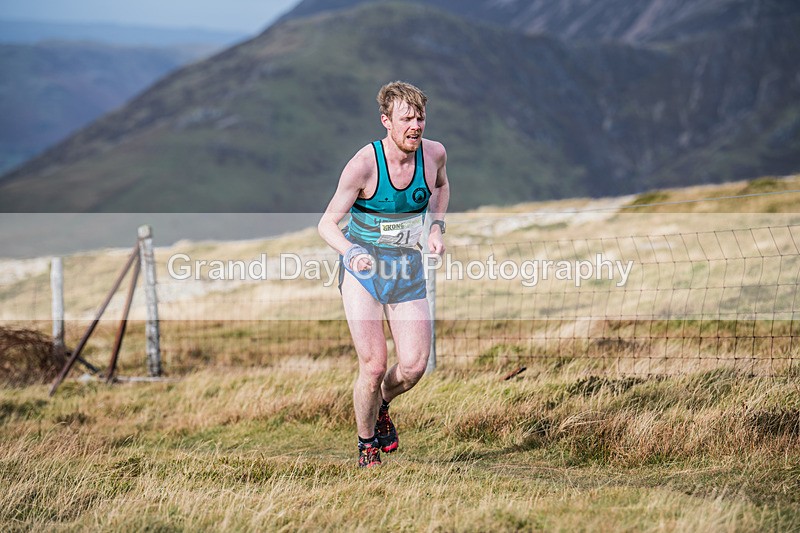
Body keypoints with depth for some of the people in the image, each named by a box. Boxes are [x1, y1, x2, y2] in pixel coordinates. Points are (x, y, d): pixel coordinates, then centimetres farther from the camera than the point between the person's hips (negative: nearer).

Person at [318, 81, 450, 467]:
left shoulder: (434, 153, -5)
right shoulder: (364, 164, -19)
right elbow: (327, 223, -13)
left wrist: (436, 228, 5)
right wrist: (352, 253, -33)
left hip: (407, 269, 4)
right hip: (362, 270, -4)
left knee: (414, 366, -6)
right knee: (373, 367, -10)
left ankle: (381, 407, 29)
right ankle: (366, 446, 14)